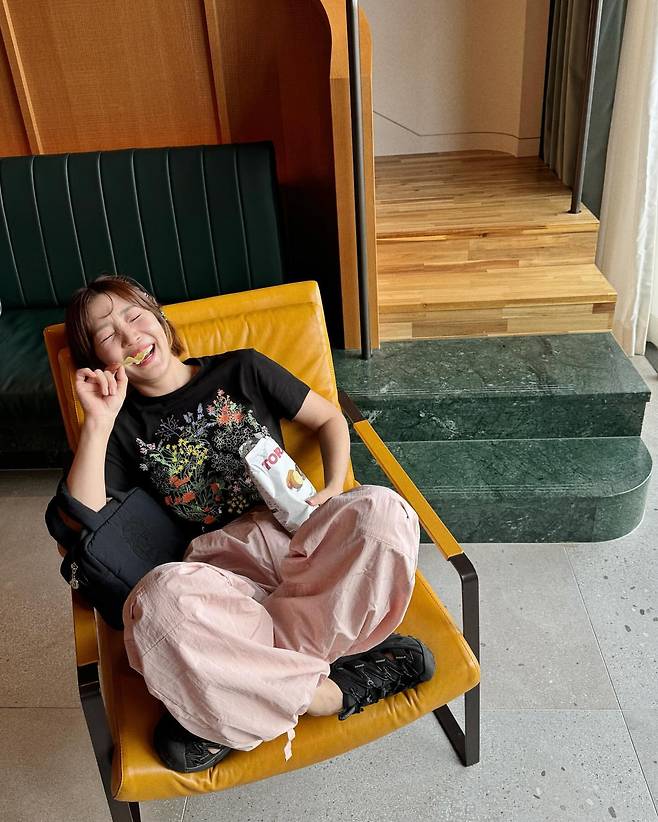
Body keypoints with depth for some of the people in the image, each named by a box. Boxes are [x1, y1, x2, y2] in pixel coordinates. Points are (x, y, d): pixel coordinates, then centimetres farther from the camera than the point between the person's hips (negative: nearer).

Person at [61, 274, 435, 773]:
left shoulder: (241, 370, 10)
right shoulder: (124, 425, 10)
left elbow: (329, 418, 18)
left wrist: (334, 488, 0)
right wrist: (99, 423, -8)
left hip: (298, 531, 2)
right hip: (224, 560, -1)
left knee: (380, 509, -31)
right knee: (158, 600, -36)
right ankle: (331, 689, -21)